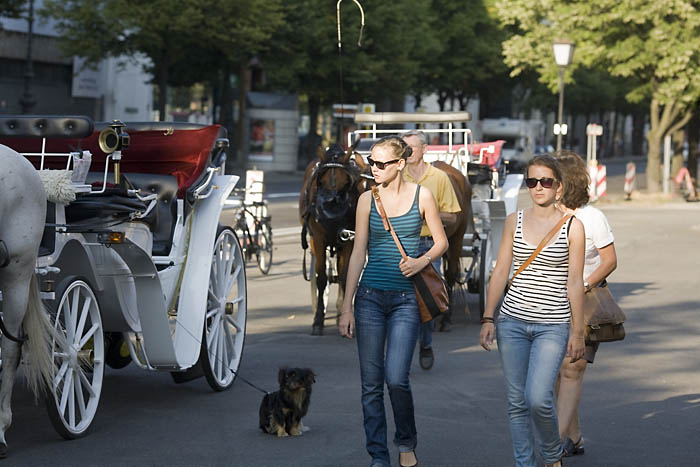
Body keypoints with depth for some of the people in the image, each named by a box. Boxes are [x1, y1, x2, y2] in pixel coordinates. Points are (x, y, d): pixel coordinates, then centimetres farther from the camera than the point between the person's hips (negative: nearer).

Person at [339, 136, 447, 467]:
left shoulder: (421, 195, 0)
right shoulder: (368, 199, 3)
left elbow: (441, 242, 9)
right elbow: (358, 253, 3)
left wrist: (421, 261, -13)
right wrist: (346, 306, 0)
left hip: (405, 299, -2)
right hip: (370, 297, 2)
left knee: (396, 378, -12)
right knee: (371, 383, 1)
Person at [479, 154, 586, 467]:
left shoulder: (572, 226, -1)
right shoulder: (514, 222, 6)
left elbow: (574, 282, 0)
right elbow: (500, 271, 8)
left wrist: (577, 332, 0)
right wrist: (488, 318, 2)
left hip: (552, 326, -3)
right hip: (512, 321, 3)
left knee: (537, 399, -15)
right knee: (517, 402, 4)